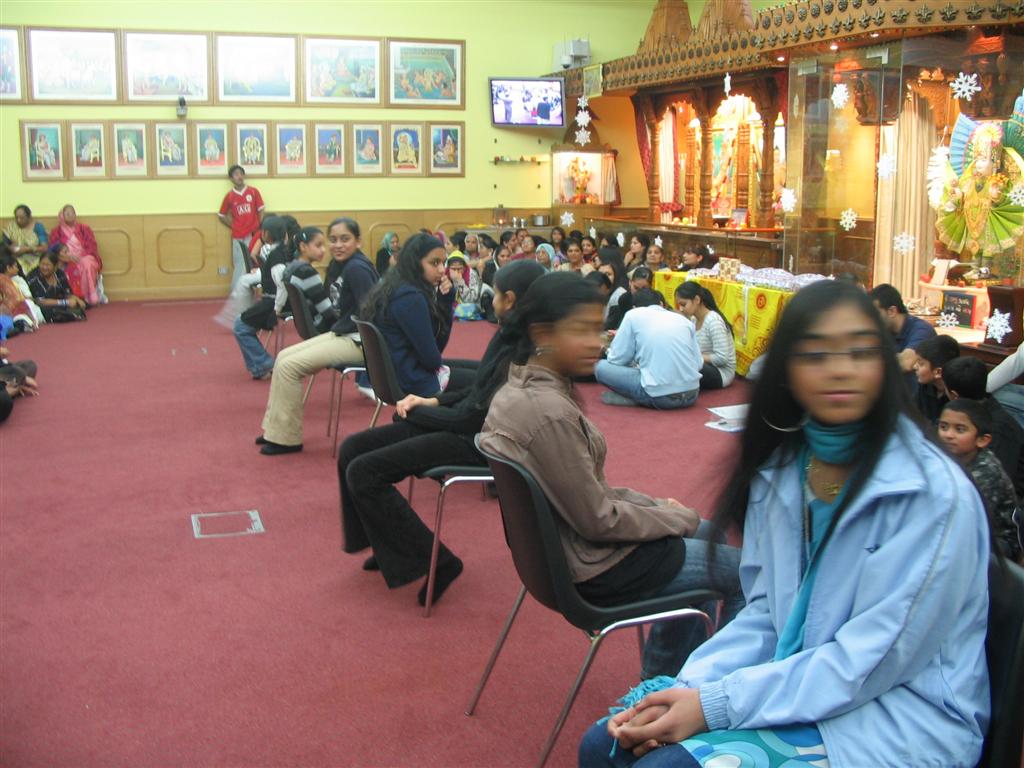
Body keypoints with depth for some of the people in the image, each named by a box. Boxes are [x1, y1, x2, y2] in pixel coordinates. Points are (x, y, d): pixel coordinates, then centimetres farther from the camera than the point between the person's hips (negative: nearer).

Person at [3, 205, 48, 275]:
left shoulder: (38, 227, 2)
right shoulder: (10, 227, 7)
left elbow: (45, 248, -4)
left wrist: (28, 249, -16)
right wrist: (10, 248, -10)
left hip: (35, 263, -1)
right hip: (17, 263, 1)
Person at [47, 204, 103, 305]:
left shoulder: (84, 229, 16)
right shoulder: (57, 231, 16)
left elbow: (92, 247, 6)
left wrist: (81, 256, -13)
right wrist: (69, 255, -14)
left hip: (85, 258, 0)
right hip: (67, 261, 0)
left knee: (86, 263, -36)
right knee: (72, 268, -36)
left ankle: (92, 297, -35)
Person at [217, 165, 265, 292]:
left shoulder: (253, 192, 3)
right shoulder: (229, 196, 3)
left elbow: (261, 212, 4)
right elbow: (221, 216, 13)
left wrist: (261, 230, -4)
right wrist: (233, 226, 4)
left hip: (253, 235, 1)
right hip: (238, 237, -1)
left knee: (254, 266, 3)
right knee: (240, 267, -2)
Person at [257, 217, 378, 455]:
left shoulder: (357, 269, -17)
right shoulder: (338, 266, 11)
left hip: (359, 342, -10)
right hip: (341, 335, 10)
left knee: (289, 366, -14)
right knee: (283, 357, 7)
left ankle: (286, 438, -3)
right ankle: (276, 428, 14)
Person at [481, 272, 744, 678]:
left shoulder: (517, 389, -1)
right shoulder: (549, 412, -30)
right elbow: (599, 522, -23)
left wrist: (656, 505, 4)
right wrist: (681, 517, -9)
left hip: (560, 543, 10)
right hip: (595, 567, -9)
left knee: (705, 534, 27)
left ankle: (660, 677, 34)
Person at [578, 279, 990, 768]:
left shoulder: (933, 494, -19)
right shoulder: (779, 471, 1)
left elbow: (870, 664, -20)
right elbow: (767, 613, 6)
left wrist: (716, 705, -22)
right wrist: (689, 689, -11)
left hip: (897, 716, -5)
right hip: (797, 683, 6)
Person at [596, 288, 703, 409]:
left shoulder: (633, 315, 7)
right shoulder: (682, 318, 17)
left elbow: (617, 360, 8)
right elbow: (698, 364, 18)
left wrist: (609, 350, 32)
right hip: (692, 395, 4)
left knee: (601, 367, 12)